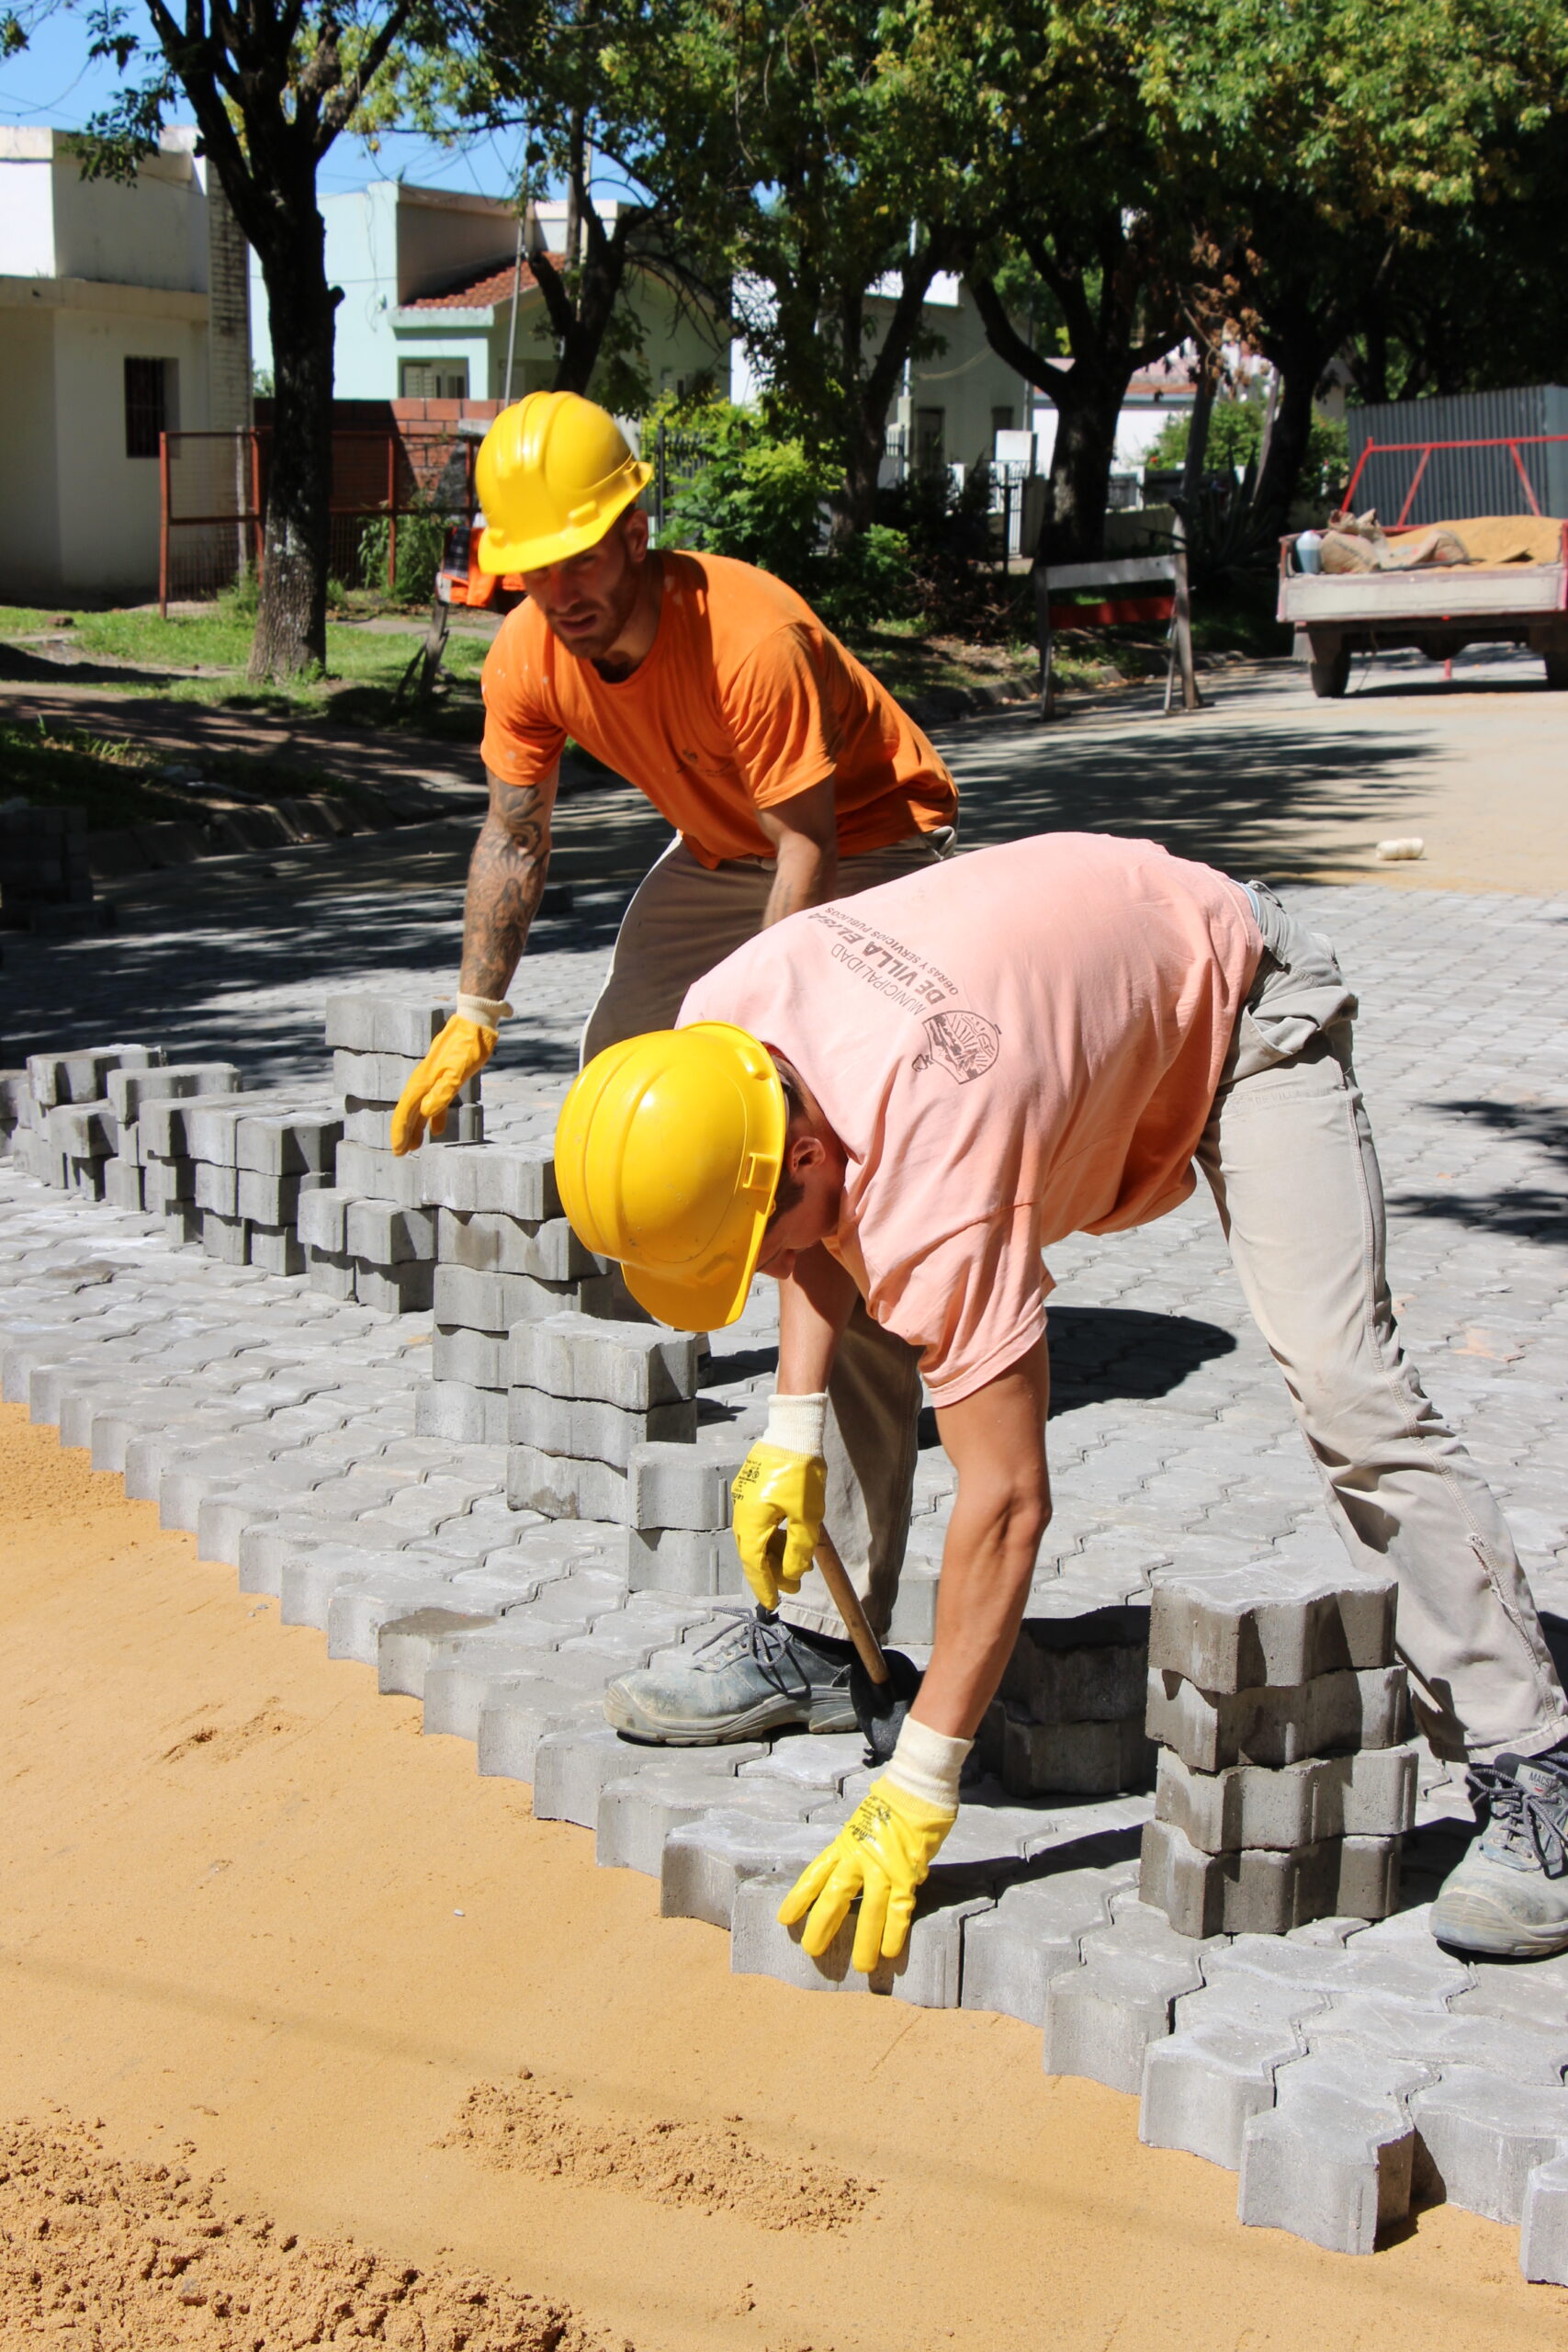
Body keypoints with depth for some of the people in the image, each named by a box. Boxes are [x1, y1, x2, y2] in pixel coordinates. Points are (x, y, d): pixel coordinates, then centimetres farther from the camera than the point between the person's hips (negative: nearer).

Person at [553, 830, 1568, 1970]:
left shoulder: (931, 1173, -43)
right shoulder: (717, 1025, -21)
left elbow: (1007, 1500, -40)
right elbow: (819, 1237, 1)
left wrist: (919, 1793, -36)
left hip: (1239, 995, -8)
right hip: (1057, 969, 8)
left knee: (1345, 1384, -21)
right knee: (864, 1336, 4)